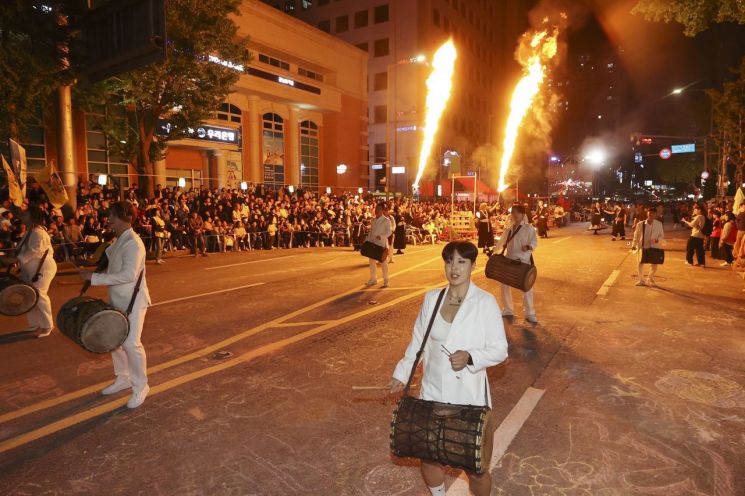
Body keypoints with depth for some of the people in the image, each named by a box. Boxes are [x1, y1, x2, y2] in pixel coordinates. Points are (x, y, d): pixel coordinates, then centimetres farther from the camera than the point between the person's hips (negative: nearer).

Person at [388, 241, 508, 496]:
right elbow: (418, 341, 10)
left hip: (468, 396, -4)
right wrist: (401, 374, 8)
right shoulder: (431, 298, 0)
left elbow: (500, 349, -10)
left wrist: (470, 357, -26)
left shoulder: (485, 302, -12)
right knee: (429, 457, 18)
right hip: (432, 393, 4)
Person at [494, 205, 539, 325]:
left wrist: (529, 246, -36)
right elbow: (501, 242, 21)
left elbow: (534, 241, -16)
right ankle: (508, 311, 23)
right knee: (505, 285, 8)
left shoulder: (528, 228, -4)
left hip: (523, 261, -5)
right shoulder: (509, 229, 12)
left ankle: (530, 314, 8)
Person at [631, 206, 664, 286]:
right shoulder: (640, 224, -6)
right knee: (640, 263, 3)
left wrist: (658, 240, -18)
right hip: (642, 247, -1)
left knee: (654, 264, 3)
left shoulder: (659, 224, -3)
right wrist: (634, 245, -4)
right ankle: (641, 280, 19)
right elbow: (636, 235, 2)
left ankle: (650, 279, 26)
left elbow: (662, 235, 3)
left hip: (654, 247, 1)